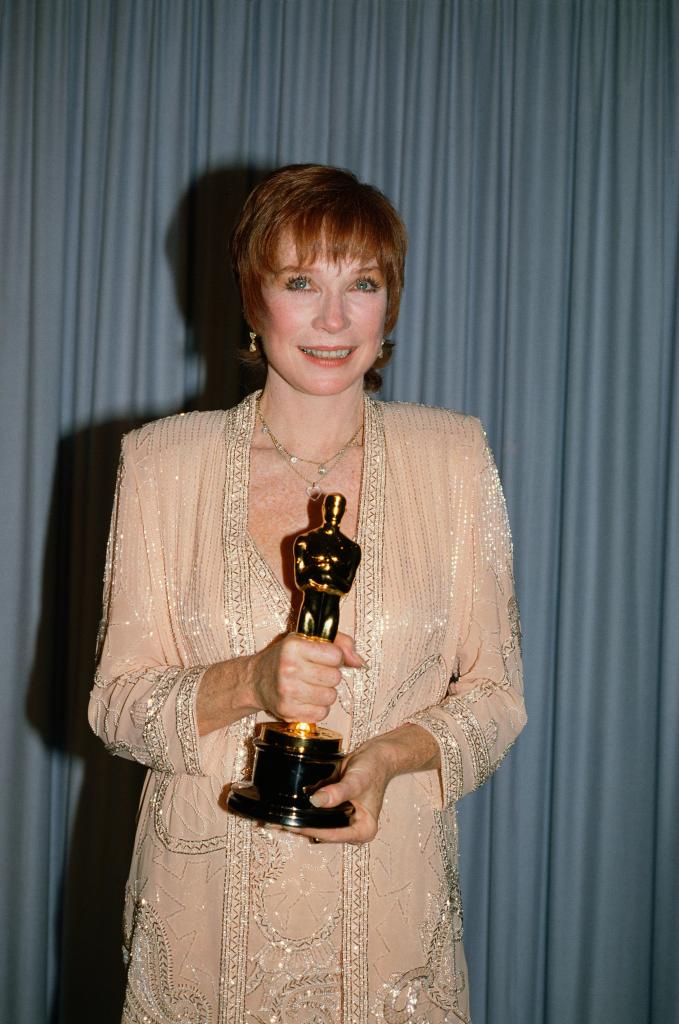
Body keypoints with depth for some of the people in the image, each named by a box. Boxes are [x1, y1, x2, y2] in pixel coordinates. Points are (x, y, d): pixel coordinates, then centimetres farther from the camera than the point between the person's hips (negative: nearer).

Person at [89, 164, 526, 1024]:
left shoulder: (453, 456, -2)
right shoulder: (164, 461, -4)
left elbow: (494, 693, 1)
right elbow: (116, 703, -3)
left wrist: (391, 755, -17)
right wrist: (247, 682, -21)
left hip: (388, 903, 1)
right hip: (205, 906, 0)